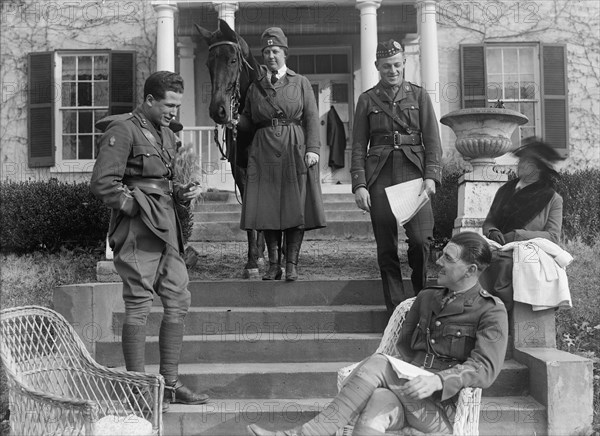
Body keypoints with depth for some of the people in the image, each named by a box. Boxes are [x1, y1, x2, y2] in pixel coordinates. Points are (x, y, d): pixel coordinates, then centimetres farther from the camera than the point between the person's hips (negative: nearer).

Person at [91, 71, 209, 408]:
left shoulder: (167, 135, 19)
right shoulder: (123, 130, -8)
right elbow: (104, 183, -15)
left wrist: (183, 192, 9)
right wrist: (136, 208, -13)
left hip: (166, 227, 9)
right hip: (138, 228, -9)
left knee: (179, 300, 7)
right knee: (139, 306, -4)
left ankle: (170, 383, 17)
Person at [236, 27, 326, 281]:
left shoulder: (300, 83, 6)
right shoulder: (255, 87, 13)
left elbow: (312, 119, 1)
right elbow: (249, 121, 14)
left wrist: (312, 149, -10)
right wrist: (234, 122, -7)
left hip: (295, 151, -2)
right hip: (264, 153, 2)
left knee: (296, 208, -1)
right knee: (266, 208, 1)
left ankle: (292, 264, 8)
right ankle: (274, 264, 11)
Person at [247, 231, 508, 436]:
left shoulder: (492, 312, -1)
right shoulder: (426, 298, 18)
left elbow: (485, 369, -14)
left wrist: (437, 381, -31)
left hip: (442, 407, -4)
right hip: (404, 391, 5)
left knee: (377, 364, -29)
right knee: (377, 404, -33)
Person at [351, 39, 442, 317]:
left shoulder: (419, 96, 12)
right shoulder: (367, 100, 11)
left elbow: (432, 140, 7)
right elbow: (358, 146, 8)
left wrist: (431, 176, -7)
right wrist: (359, 184, -3)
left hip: (413, 172, 0)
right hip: (379, 176, 1)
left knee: (421, 238, -14)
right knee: (386, 247, -1)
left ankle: (421, 297, 10)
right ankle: (397, 309, 8)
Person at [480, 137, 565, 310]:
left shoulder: (553, 200, 6)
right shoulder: (505, 190, 19)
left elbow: (553, 236, -4)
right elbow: (488, 222, 19)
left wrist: (516, 235, -14)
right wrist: (492, 231, -7)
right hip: (501, 250, 4)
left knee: (500, 260, -35)